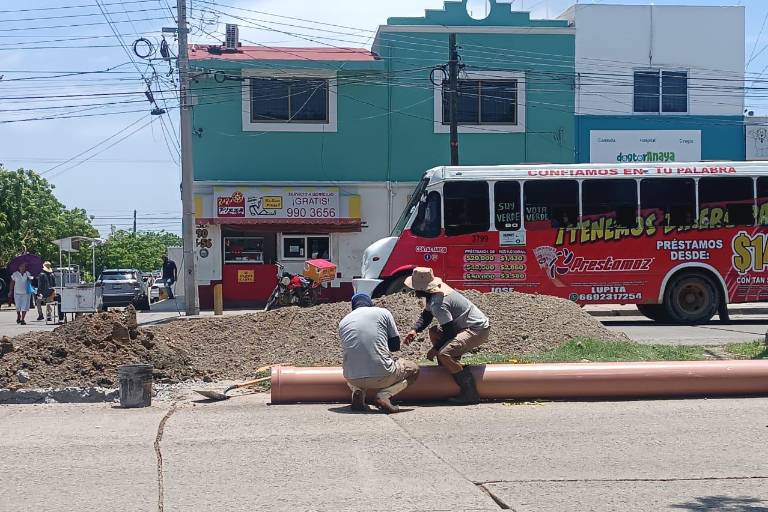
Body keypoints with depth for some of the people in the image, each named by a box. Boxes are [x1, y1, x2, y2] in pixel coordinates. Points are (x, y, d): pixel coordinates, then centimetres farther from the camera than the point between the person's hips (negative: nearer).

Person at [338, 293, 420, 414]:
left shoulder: (343, 322, 13)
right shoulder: (383, 312, 6)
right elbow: (395, 346, 10)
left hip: (353, 379, 4)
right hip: (381, 376, -4)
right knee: (414, 369, 25)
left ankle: (357, 391, 6)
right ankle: (384, 395, -1)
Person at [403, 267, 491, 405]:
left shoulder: (438, 303, -25)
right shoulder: (437, 291, 6)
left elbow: (449, 332, -22)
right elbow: (425, 316, 19)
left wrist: (435, 349, -9)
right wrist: (415, 330, 1)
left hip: (478, 330, -11)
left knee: (444, 353, -27)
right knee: (434, 332, 22)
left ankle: (470, 393, -22)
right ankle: (447, 370, 26)